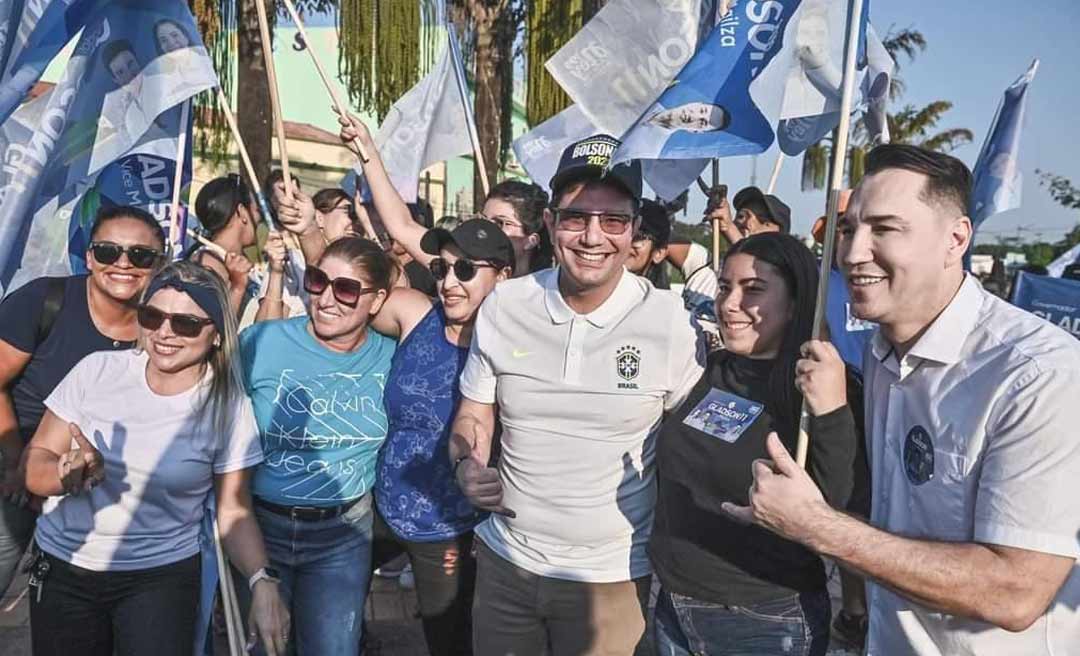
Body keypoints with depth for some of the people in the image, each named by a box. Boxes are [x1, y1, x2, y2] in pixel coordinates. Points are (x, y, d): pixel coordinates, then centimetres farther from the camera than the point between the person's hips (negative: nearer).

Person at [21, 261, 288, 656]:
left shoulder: (228, 406, -11)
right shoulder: (97, 370, -7)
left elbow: (233, 510, -6)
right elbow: (34, 461, -2)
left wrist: (261, 582, -22)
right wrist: (65, 475, -25)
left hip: (162, 577, -2)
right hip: (62, 568, 2)